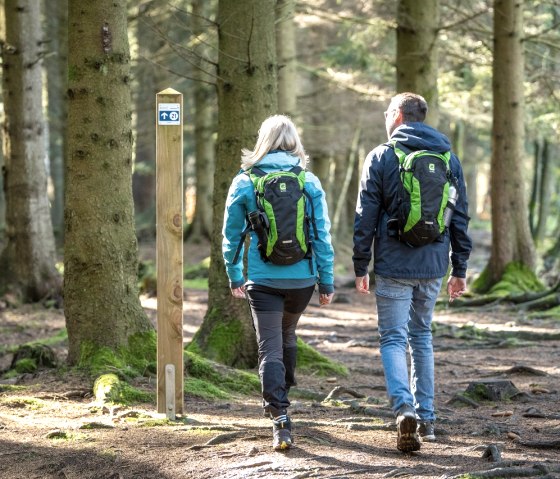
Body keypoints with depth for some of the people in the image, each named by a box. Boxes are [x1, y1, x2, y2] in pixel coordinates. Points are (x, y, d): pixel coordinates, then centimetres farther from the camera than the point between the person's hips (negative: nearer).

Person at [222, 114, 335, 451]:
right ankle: (281, 397, 41)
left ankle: (280, 419, -16)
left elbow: (231, 235, 4)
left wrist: (235, 277, 15)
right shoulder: (310, 182, -2)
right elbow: (322, 236, -2)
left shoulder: (244, 183, -3)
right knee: (288, 336, 25)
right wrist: (327, 282, 4)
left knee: (270, 349, -2)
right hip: (302, 278, 2)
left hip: (263, 281, -2)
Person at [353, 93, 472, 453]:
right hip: (433, 265, 4)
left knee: (393, 339, -1)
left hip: (394, 266, -4)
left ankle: (404, 407, -24)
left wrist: (360, 267, 3)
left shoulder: (381, 157, -4)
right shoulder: (449, 159, 8)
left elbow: (365, 218, -4)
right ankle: (426, 417, 17)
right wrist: (459, 269, 14)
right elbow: (460, 217, 9)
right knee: (422, 337, 17)